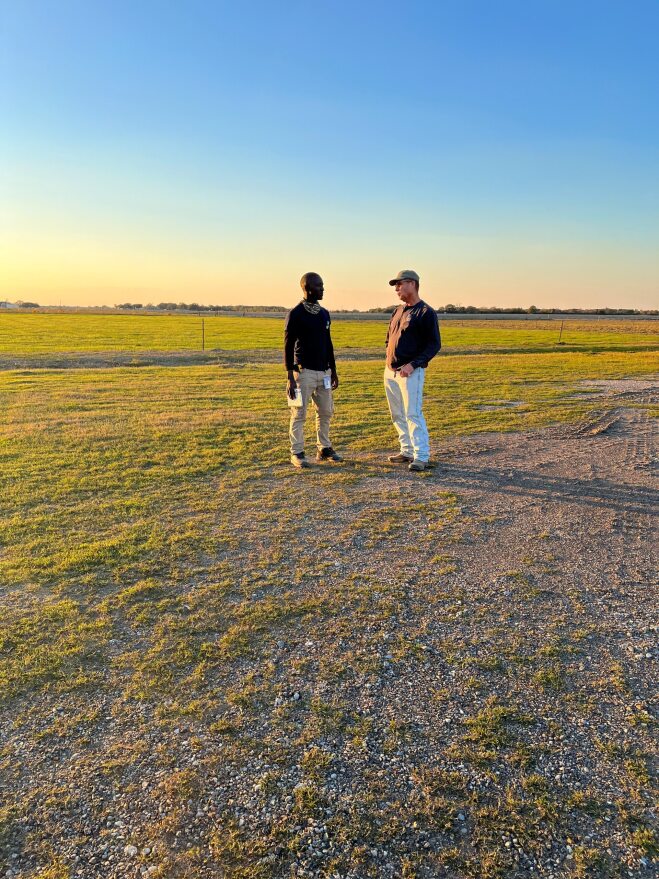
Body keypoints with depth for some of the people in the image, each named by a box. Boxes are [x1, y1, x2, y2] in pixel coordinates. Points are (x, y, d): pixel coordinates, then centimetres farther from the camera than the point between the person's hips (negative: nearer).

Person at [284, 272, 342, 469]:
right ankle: (297, 453, 7)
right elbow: (288, 347, -9)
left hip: (324, 371, 7)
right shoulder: (295, 314, -9)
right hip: (304, 371, -7)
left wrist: (333, 371, 16)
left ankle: (324, 449, 24)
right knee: (299, 414, -1)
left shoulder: (324, 313, 12)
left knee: (325, 411, 12)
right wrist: (290, 378, -14)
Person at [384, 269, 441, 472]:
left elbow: (434, 344, -12)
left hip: (411, 372, -8)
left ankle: (421, 456, -6)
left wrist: (413, 364, -21)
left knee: (413, 414, -11)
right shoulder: (398, 311, 15)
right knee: (397, 415, 12)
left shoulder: (426, 312, -8)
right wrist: (389, 359, 8)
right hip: (390, 371, 8)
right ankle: (407, 451, 21)